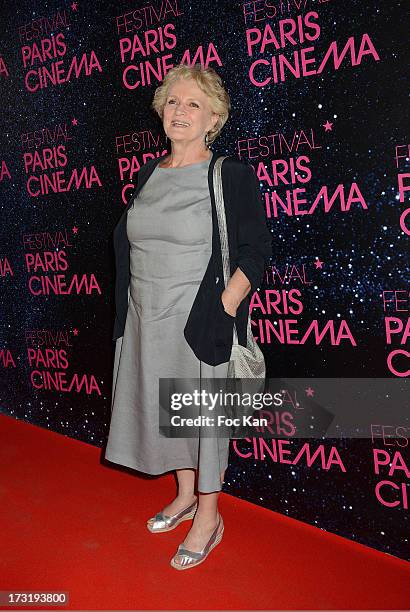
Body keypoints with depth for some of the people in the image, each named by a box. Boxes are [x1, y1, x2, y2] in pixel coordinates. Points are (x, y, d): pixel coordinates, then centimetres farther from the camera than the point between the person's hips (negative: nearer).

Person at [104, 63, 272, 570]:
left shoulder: (232, 176, -9)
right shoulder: (148, 174, 9)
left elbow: (254, 253, -11)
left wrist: (222, 311, -19)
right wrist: (131, 309, 10)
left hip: (200, 320, -6)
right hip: (147, 320, 6)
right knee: (165, 408, 17)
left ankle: (208, 516, 28)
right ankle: (186, 496, 40)